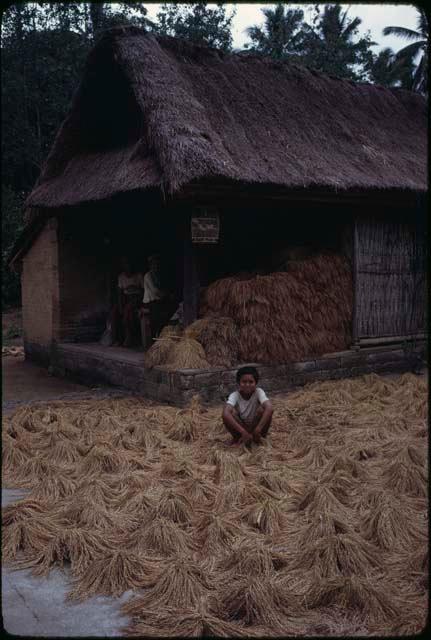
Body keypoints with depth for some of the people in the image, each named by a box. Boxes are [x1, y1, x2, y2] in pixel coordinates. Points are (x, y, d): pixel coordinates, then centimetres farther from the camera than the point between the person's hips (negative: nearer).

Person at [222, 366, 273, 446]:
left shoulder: (259, 392, -21)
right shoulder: (235, 395, -22)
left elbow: (269, 408, -39)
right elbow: (225, 414, -40)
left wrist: (258, 430, -43)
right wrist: (243, 432, -46)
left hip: (255, 426, 0)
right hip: (239, 428, 0)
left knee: (263, 409, -29)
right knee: (231, 412, -29)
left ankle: (261, 437, -6)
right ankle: (237, 438, -5)